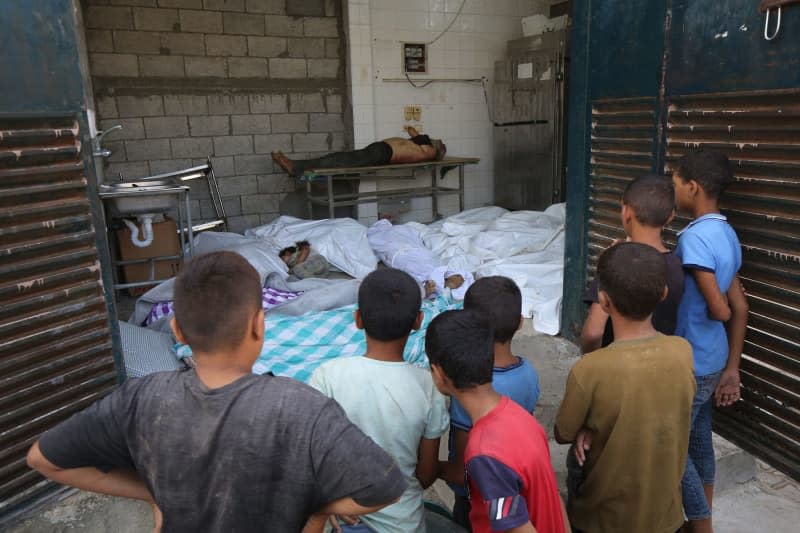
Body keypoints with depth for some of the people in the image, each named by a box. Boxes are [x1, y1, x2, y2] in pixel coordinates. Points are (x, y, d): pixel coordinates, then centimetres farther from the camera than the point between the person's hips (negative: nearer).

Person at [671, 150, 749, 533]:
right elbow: (740, 309, 8)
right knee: (699, 441, 21)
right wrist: (731, 369, 12)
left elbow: (719, 310, -23)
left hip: (689, 364, -9)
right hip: (712, 362, 9)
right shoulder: (727, 234, 5)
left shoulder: (695, 237, -23)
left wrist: (695, 312, 0)